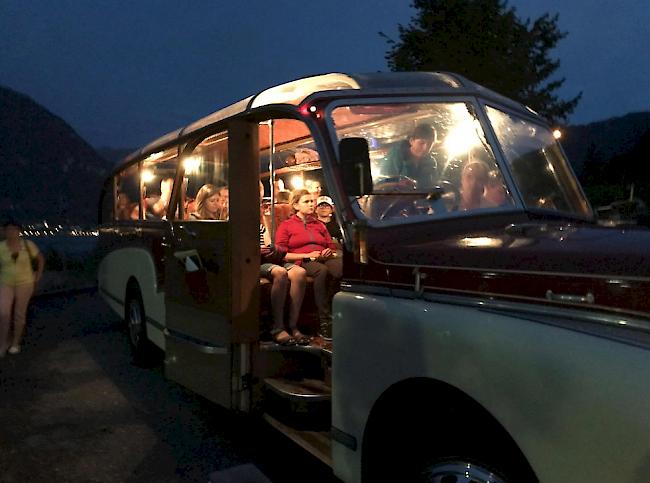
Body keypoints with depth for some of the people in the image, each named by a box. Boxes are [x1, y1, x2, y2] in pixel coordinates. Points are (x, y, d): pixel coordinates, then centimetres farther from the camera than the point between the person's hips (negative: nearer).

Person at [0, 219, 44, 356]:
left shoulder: (28, 245, -6)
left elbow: (41, 259, 7)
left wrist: (38, 275, 5)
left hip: (25, 284, 0)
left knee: (19, 314, 6)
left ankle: (16, 343, 21)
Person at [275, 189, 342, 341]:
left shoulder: (319, 225, 31)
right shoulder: (286, 225, 15)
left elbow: (332, 248, 30)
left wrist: (329, 253, 5)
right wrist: (307, 255, -8)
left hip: (324, 259, 4)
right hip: (302, 262, -3)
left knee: (343, 267, -34)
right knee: (322, 271, -40)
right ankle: (324, 322, -39)